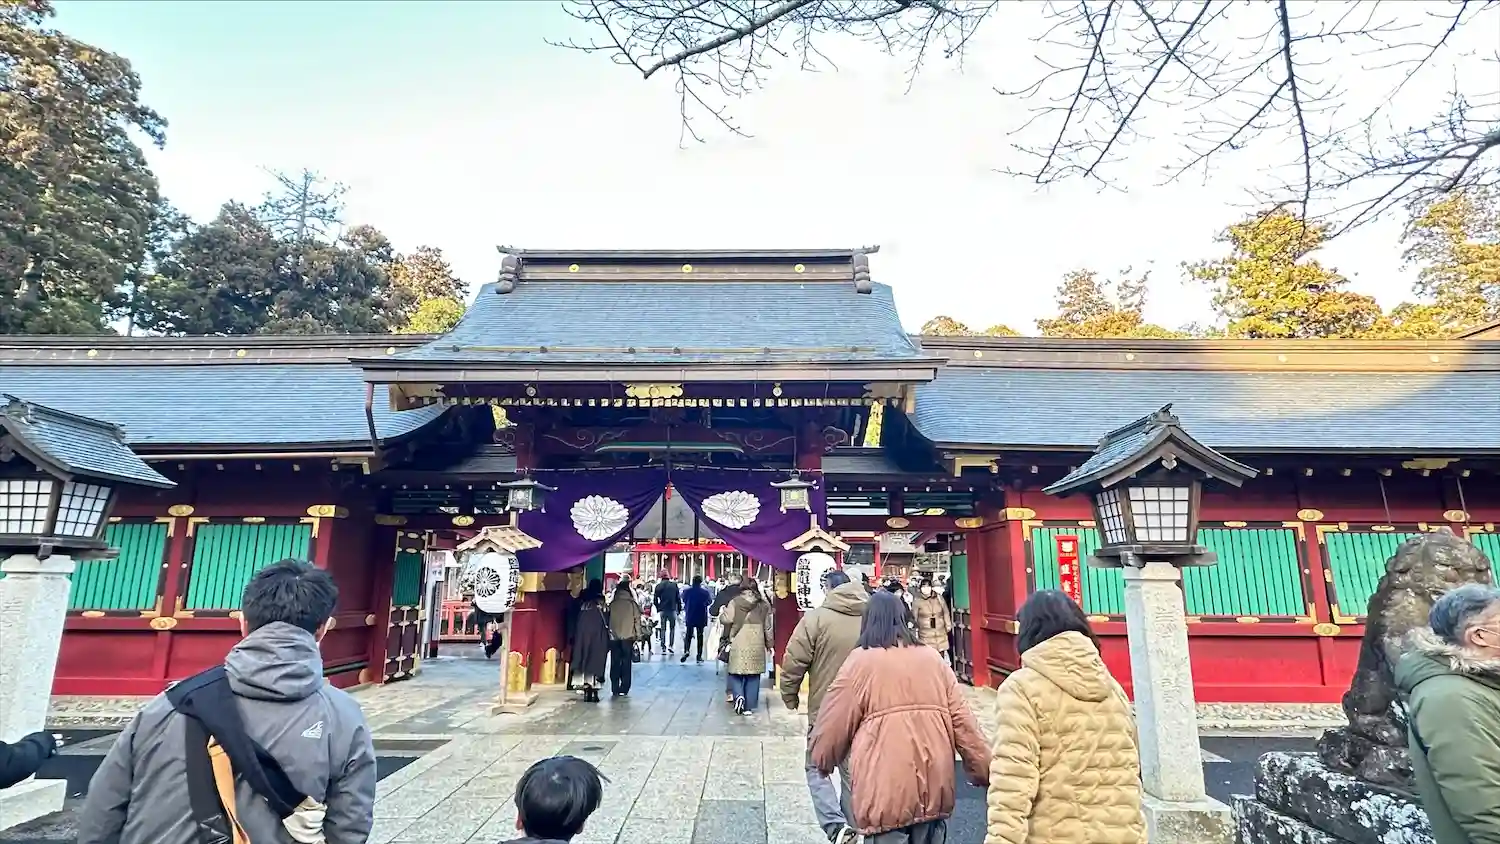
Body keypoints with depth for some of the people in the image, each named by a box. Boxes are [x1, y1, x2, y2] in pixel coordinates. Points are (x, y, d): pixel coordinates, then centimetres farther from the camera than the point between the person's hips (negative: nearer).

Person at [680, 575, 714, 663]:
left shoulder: (687, 591, -9)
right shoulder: (705, 592, -12)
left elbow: (683, 600, 5)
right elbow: (709, 601, 1)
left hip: (689, 617, 1)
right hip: (701, 618, 0)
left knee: (688, 635, 9)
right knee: (700, 635, 9)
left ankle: (686, 651, -15)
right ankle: (699, 656, 9)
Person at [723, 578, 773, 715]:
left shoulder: (734, 603, -5)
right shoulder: (763, 605, 3)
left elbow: (728, 622, -7)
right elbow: (767, 627, 7)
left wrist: (726, 637, 12)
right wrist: (769, 644, 17)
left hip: (738, 644, -2)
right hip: (756, 645, 2)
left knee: (736, 673, 13)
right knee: (753, 676, 10)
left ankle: (738, 695, -9)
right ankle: (749, 707, 12)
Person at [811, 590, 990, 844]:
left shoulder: (861, 661, -5)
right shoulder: (933, 659, 8)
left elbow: (834, 726, -1)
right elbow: (963, 722, 6)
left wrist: (824, 762, 17)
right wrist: (984, 771, 13)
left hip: (886, 794, -5)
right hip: (935, 790, 5)